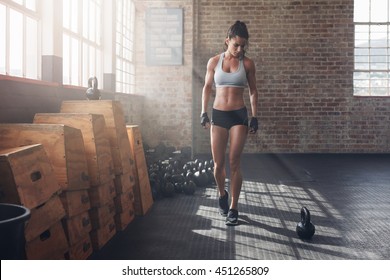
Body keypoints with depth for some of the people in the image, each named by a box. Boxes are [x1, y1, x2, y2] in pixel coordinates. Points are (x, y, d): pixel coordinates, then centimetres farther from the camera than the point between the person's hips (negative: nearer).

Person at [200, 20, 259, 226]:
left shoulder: (247, 63, 0)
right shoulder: (214, 61, 3)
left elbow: (253, 91, 6)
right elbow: (207, 87, 10)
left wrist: (254, 117, 0)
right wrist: (203, 112, 4)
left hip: (239, 115, -1)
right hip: (218, 115, 1)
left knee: (234, 163, -3)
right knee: (218, 164, 5)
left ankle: (233, 208, 7)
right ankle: (222, 194, 33)